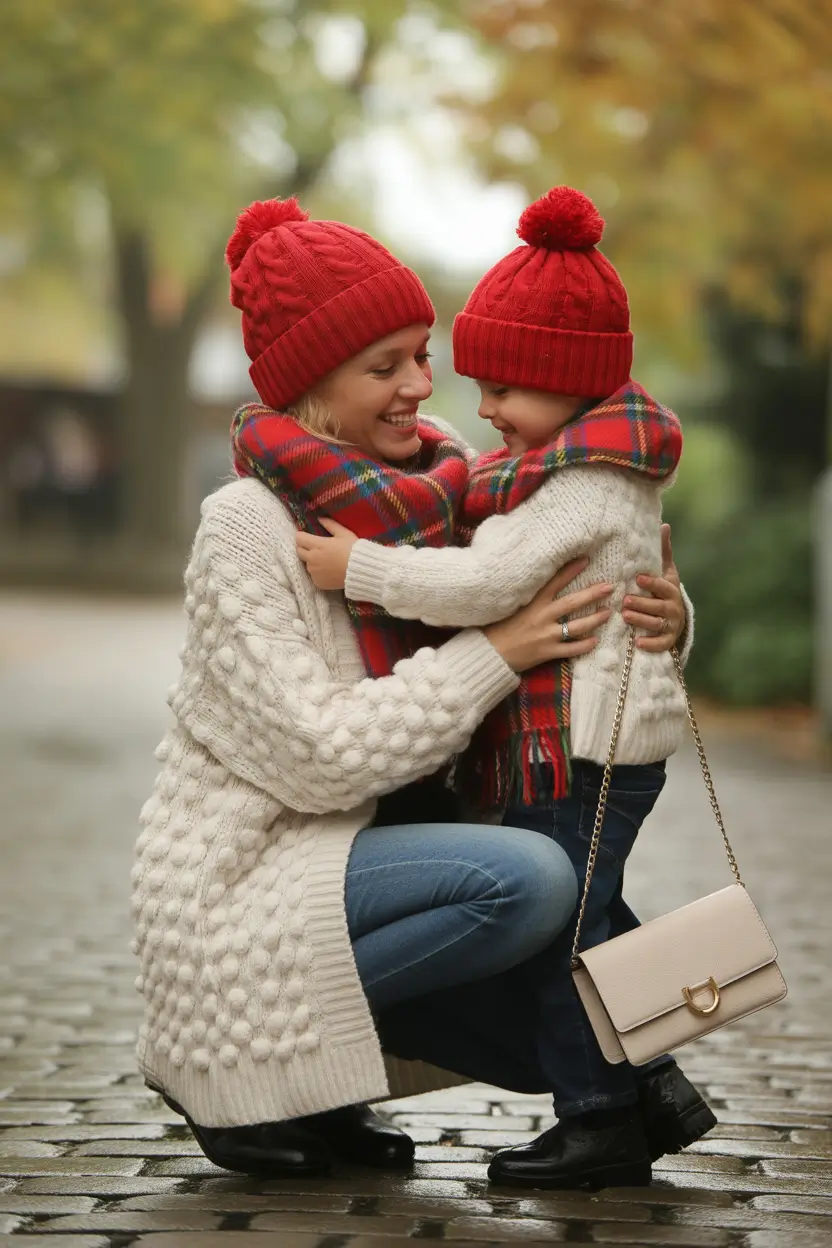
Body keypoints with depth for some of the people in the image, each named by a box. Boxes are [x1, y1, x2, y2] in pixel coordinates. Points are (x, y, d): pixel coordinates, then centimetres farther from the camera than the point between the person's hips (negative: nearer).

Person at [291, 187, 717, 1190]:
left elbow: (488, 583, -24)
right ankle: (656, 1088, 26)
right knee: (589, 920, 18)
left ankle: (601, 1123, 2)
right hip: (602, 741, 11)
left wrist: (360, 568, -18)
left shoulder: (585, 486, -18)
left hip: (579, 747, -11)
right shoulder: (599, 469, 16)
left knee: (557, 927, -5)